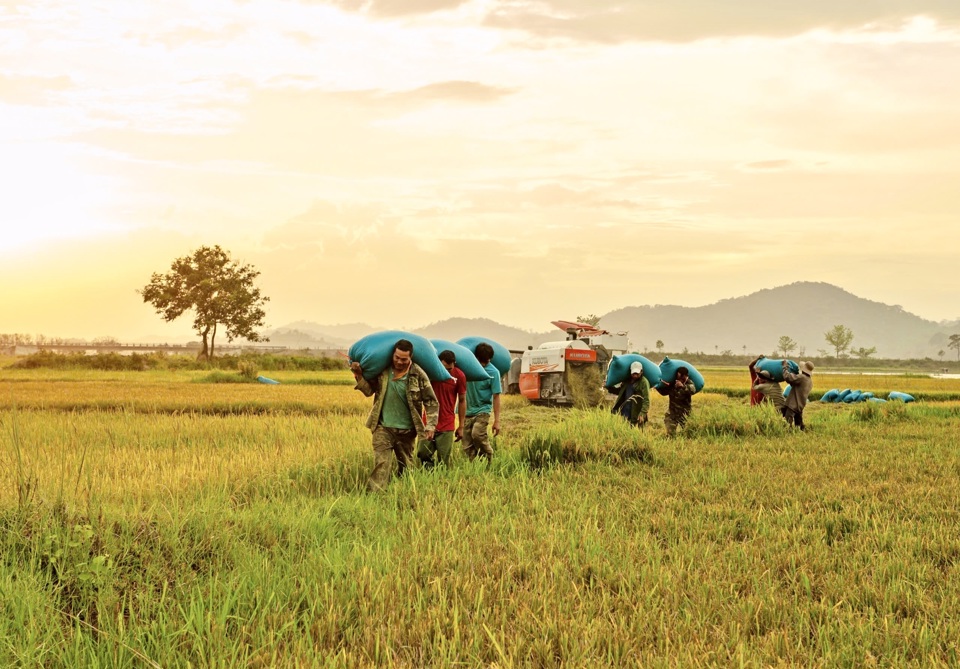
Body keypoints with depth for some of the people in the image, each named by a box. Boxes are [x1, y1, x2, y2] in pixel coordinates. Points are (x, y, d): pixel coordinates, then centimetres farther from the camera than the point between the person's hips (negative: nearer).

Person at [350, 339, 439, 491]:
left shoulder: (418, 375, -8)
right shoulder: (382, 369, -4)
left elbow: (431, 402, -3)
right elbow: (369, 391, 6)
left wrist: (431, 426, -12)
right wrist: (359, 376, -11)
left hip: (406, 431, 1)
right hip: (383, 427, 0)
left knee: (406, 466, 15)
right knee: (381, 464, -13)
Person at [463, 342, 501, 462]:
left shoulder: (493, 372, -8)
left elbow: (496, 397, -7)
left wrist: (497, 421, -9)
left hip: (482, 410, -4)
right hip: (468, 410, 4)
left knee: (477, 433, -26)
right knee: (468, 447, 1)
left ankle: (488, 460, -8)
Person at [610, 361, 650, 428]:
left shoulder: (644, 382, -10)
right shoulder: (627, 380, 11)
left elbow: (646, 400, -16)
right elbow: (620, 392, 27)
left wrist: (643, 414, -28)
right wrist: (609, 387, 12)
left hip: (636, 417, -7)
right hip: (624, 415, 7)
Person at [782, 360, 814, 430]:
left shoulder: (802, 377, -16)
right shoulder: (810, 381, 13)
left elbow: (788, 377, -21)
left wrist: (785, 367, -6)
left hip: (793, 404, -9)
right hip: (800, 405, 9)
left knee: (787, 422, -15)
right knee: (799, 424, 20)